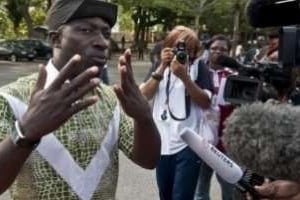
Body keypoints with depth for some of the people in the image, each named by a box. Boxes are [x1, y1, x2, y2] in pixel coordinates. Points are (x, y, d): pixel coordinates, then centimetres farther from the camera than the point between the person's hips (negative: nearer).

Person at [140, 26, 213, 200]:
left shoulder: (198, 67, 0)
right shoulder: (159, 66, 9)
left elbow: (206, 103, -10)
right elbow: (143, 96, -4)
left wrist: (184, 76, -21)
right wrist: (162, 68, -14)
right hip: (162, 142, 4)